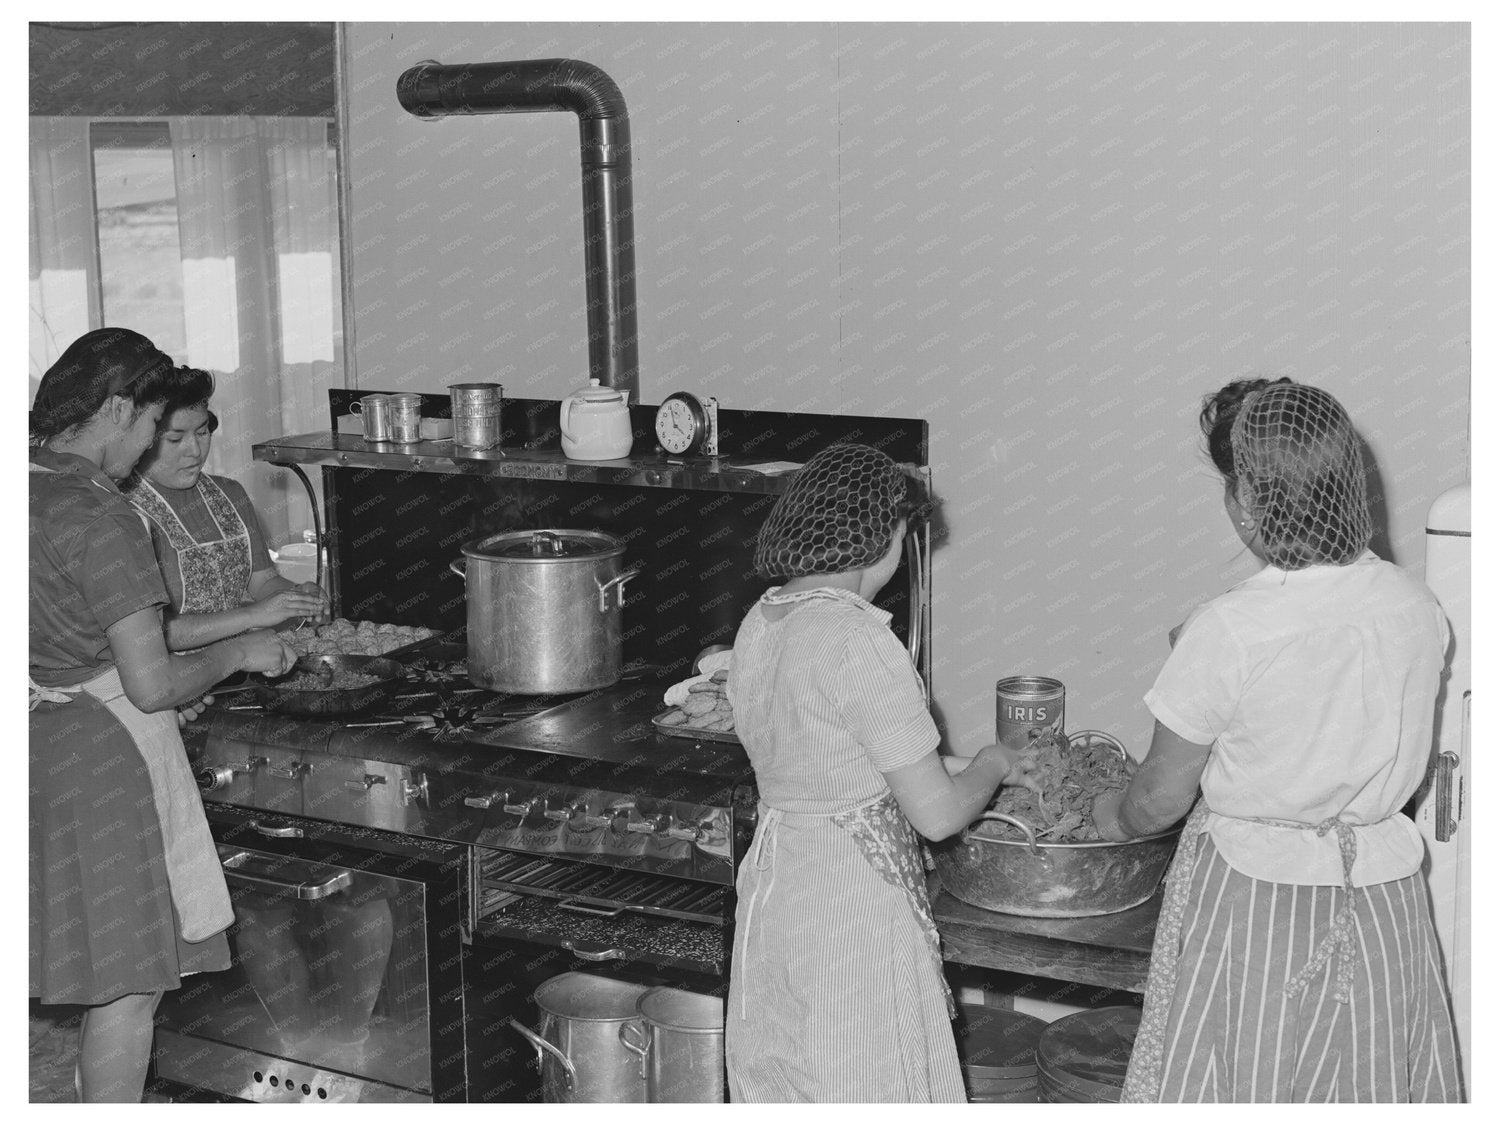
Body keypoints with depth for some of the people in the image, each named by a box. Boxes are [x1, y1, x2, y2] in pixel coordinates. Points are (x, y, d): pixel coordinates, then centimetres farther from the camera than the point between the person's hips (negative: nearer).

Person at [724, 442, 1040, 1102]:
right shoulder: (855, 640, -22)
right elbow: (936, 814, -19)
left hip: (771, 887, 8)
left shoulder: (760, 623, 4)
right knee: (868, 1086, 7)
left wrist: (964, 768, 17)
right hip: (854, 906, -8)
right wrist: (989, 767, 1)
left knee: (782, 1085, 19)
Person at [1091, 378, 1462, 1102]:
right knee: (1366, 1089, 17)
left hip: (1253, 896, -5)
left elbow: (1162, 799, -10)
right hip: (1382, 895, 5)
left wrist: (1110, 818, 12)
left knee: (1240, 1085, 12)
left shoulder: (1226, 633, -21)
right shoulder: (1416, 606, -6)